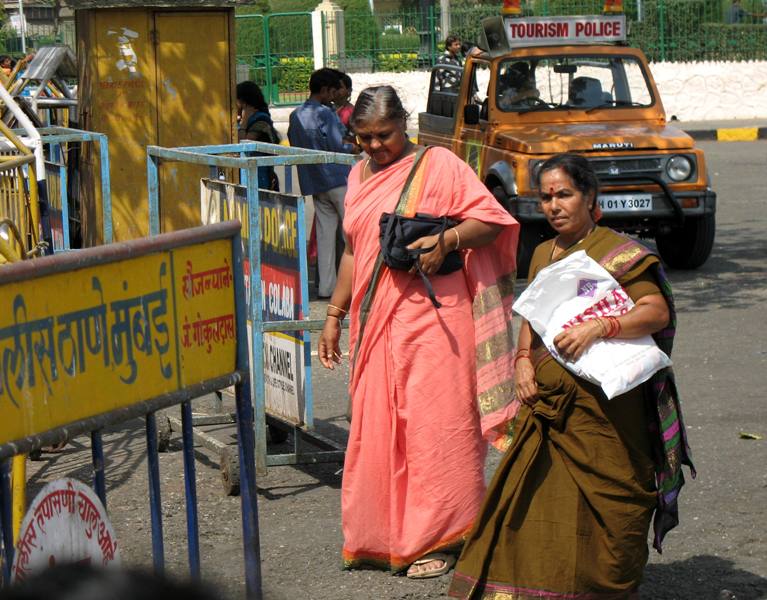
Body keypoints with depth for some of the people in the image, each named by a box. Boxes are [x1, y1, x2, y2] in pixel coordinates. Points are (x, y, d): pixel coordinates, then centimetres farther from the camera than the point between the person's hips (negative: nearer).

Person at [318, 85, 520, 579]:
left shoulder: (437, 165, -2)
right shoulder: (361, 175, 17)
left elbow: (491, 220, -7)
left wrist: (447, 239, -23)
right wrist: (335, 315, 22)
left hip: (430, 319, -6)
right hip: (375, 320, 6)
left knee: (432, 423, -4)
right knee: (375, 427, 6)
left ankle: (439, 540, 4)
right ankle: (379, 537, 16)